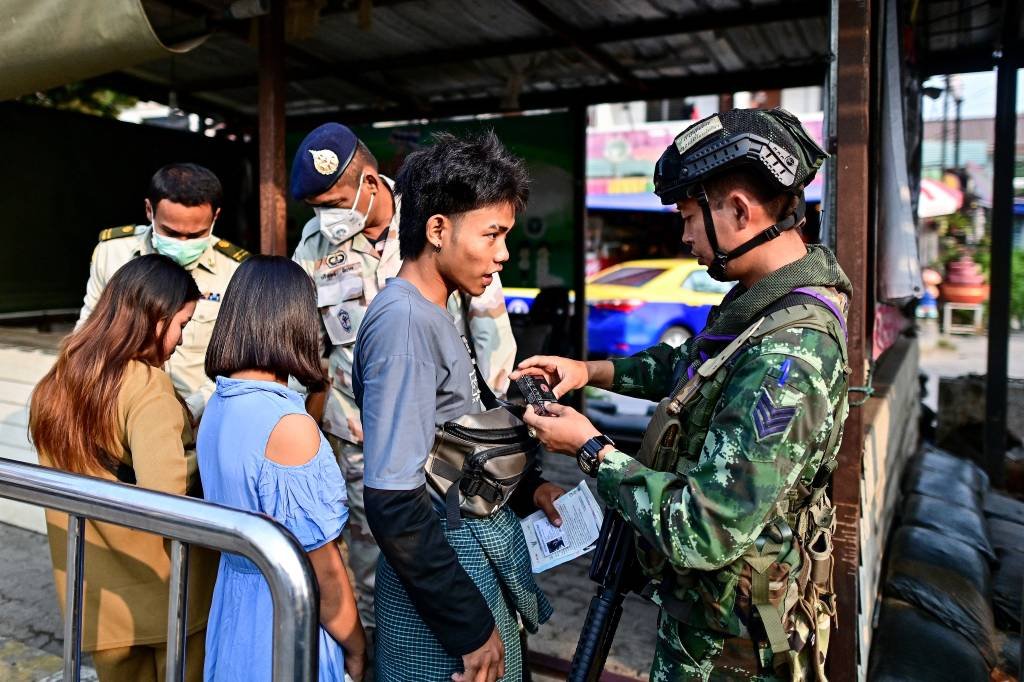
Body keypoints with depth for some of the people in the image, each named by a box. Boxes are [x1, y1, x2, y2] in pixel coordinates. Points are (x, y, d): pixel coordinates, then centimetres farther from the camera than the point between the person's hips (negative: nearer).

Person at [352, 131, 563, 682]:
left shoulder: (436, 314, 7)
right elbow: (394, 502, -25)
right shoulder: (404, 319, -22)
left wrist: (527, 486, 7)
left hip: (475, 550, 9)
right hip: (442, 577, -9)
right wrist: (470, 626, -19)